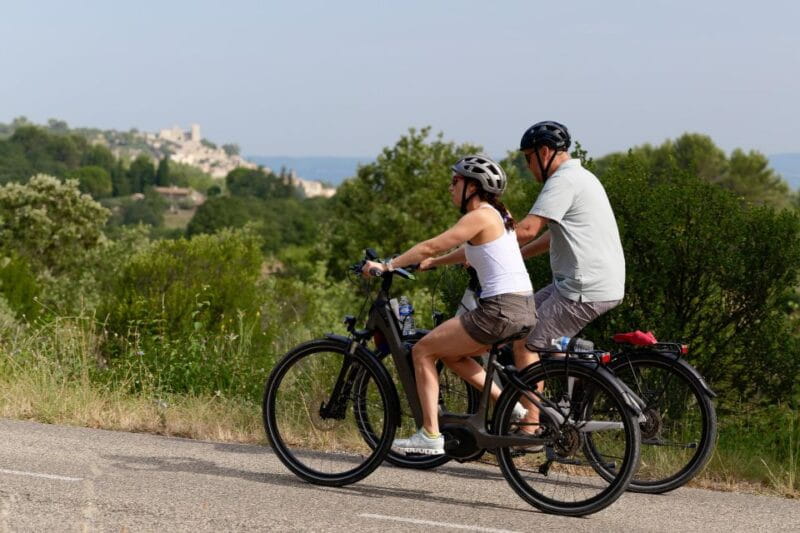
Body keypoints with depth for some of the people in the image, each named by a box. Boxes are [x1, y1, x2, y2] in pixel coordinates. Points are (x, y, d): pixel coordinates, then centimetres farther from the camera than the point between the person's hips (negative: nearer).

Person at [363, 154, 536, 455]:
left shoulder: (480, 216, -11)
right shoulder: (498, 215, 16)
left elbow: (430, 246, -12)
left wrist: (387, 266, -5)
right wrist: (433, 262, 32)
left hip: (501, 309, -9)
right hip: (523, 309, 9)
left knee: (423, 351, 2)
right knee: (450, 354, 25)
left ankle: (430, 436, -1)